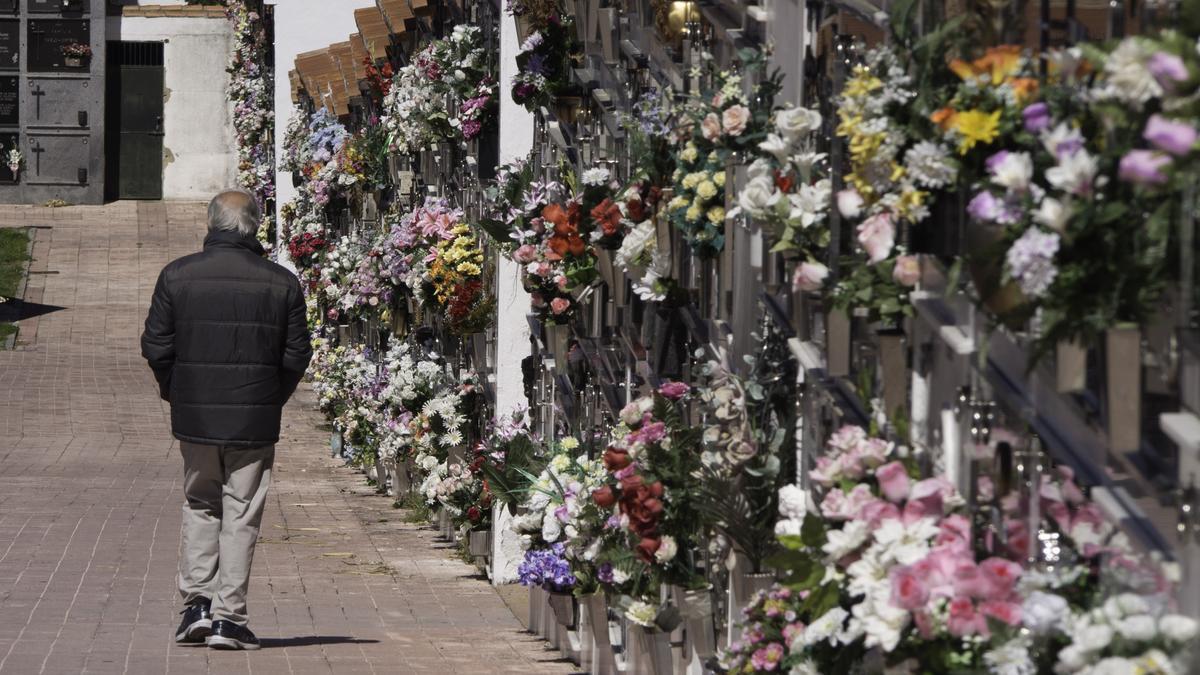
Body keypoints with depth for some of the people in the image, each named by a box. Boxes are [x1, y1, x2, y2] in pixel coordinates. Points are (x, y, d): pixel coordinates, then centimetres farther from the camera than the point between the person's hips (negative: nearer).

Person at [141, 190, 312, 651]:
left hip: (195, 418, 1)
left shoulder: (177, 276, -3)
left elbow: (155, 346, -2)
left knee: (199, 507, 17)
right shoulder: (281, 284, -3)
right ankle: (228, 616, 2)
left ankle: (196, 601, 6)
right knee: (241, 515, 5)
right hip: (254, 421, -1)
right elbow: (297, 355, -1)